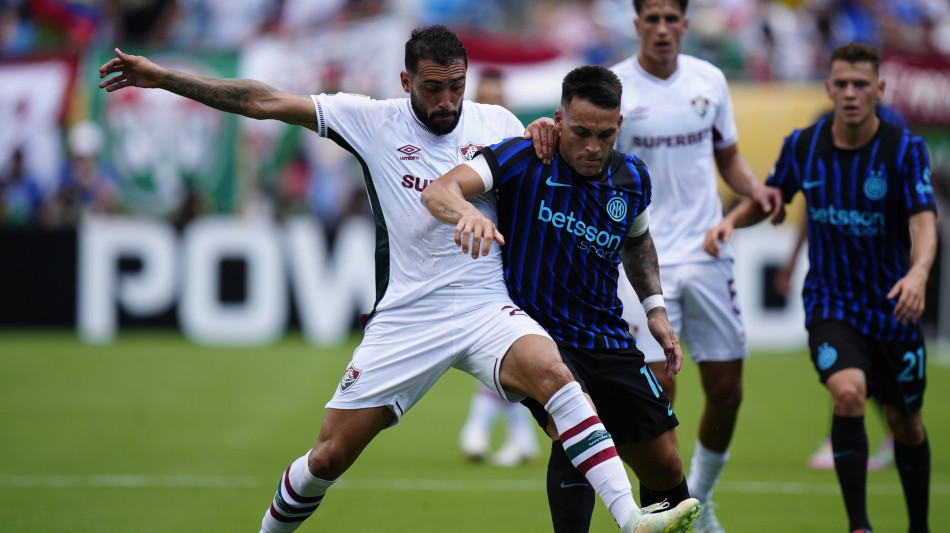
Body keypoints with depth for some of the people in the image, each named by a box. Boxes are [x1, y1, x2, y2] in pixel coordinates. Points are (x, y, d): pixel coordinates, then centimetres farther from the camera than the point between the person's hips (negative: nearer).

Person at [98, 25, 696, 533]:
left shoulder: (496, 123, 5)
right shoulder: (372, 120, 2)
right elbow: (263, 101, 1)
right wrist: (161, 76, -2)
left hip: (486, 309, 0)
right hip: (404, 319, 0)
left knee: (550, 371, -30)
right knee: (331, 454, 0)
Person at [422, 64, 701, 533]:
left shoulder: (631, 178, 2)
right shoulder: (524, 160, -13)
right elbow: (437, 192, -26)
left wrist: (655, 307, 15)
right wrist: (466, 211, -48)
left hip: (608, 341, 5)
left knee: (665, 471, 5)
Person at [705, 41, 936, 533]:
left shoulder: (905, 150, -13)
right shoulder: (802, 146, -4)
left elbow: (923, 223, -24)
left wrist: (917, 274, -44)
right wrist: (731, 220, -8)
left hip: (893, 305, 0)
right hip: (831, 303, 0)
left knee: (906, 424, 12)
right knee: (848, 393, -27)